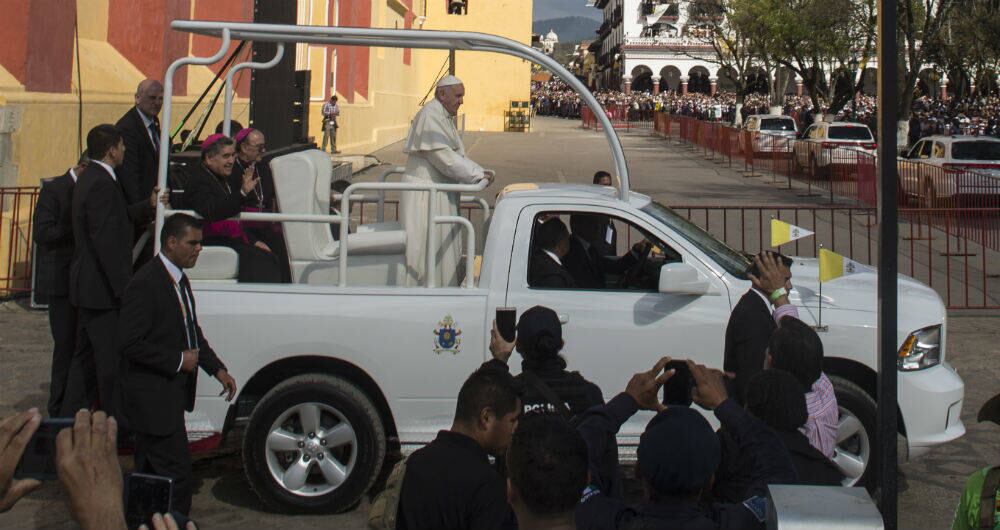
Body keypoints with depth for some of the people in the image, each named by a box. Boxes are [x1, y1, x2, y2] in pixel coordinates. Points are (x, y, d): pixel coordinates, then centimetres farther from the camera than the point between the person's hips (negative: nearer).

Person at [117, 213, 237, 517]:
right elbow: (130, 343, -23)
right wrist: (178, 361, -18)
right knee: (176, 473, -7)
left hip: (170, 397, 10)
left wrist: (217, 369, 10)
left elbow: (192, 333, 20)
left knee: (150, 474, 18)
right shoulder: (145, 284, -19)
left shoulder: (180, 280, 12)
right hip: (155, 400, -10)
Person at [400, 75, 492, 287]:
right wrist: (476, 174, -17)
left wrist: (479, 172, 4)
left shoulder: (444, 117, 15)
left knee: (443, 246, 13)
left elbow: (456, 155, 18)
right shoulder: (431, 115, -18)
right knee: (428, 246, -5)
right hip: (425, 194, -10)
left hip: (440, 193, 10)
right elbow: (443, 157, -23)